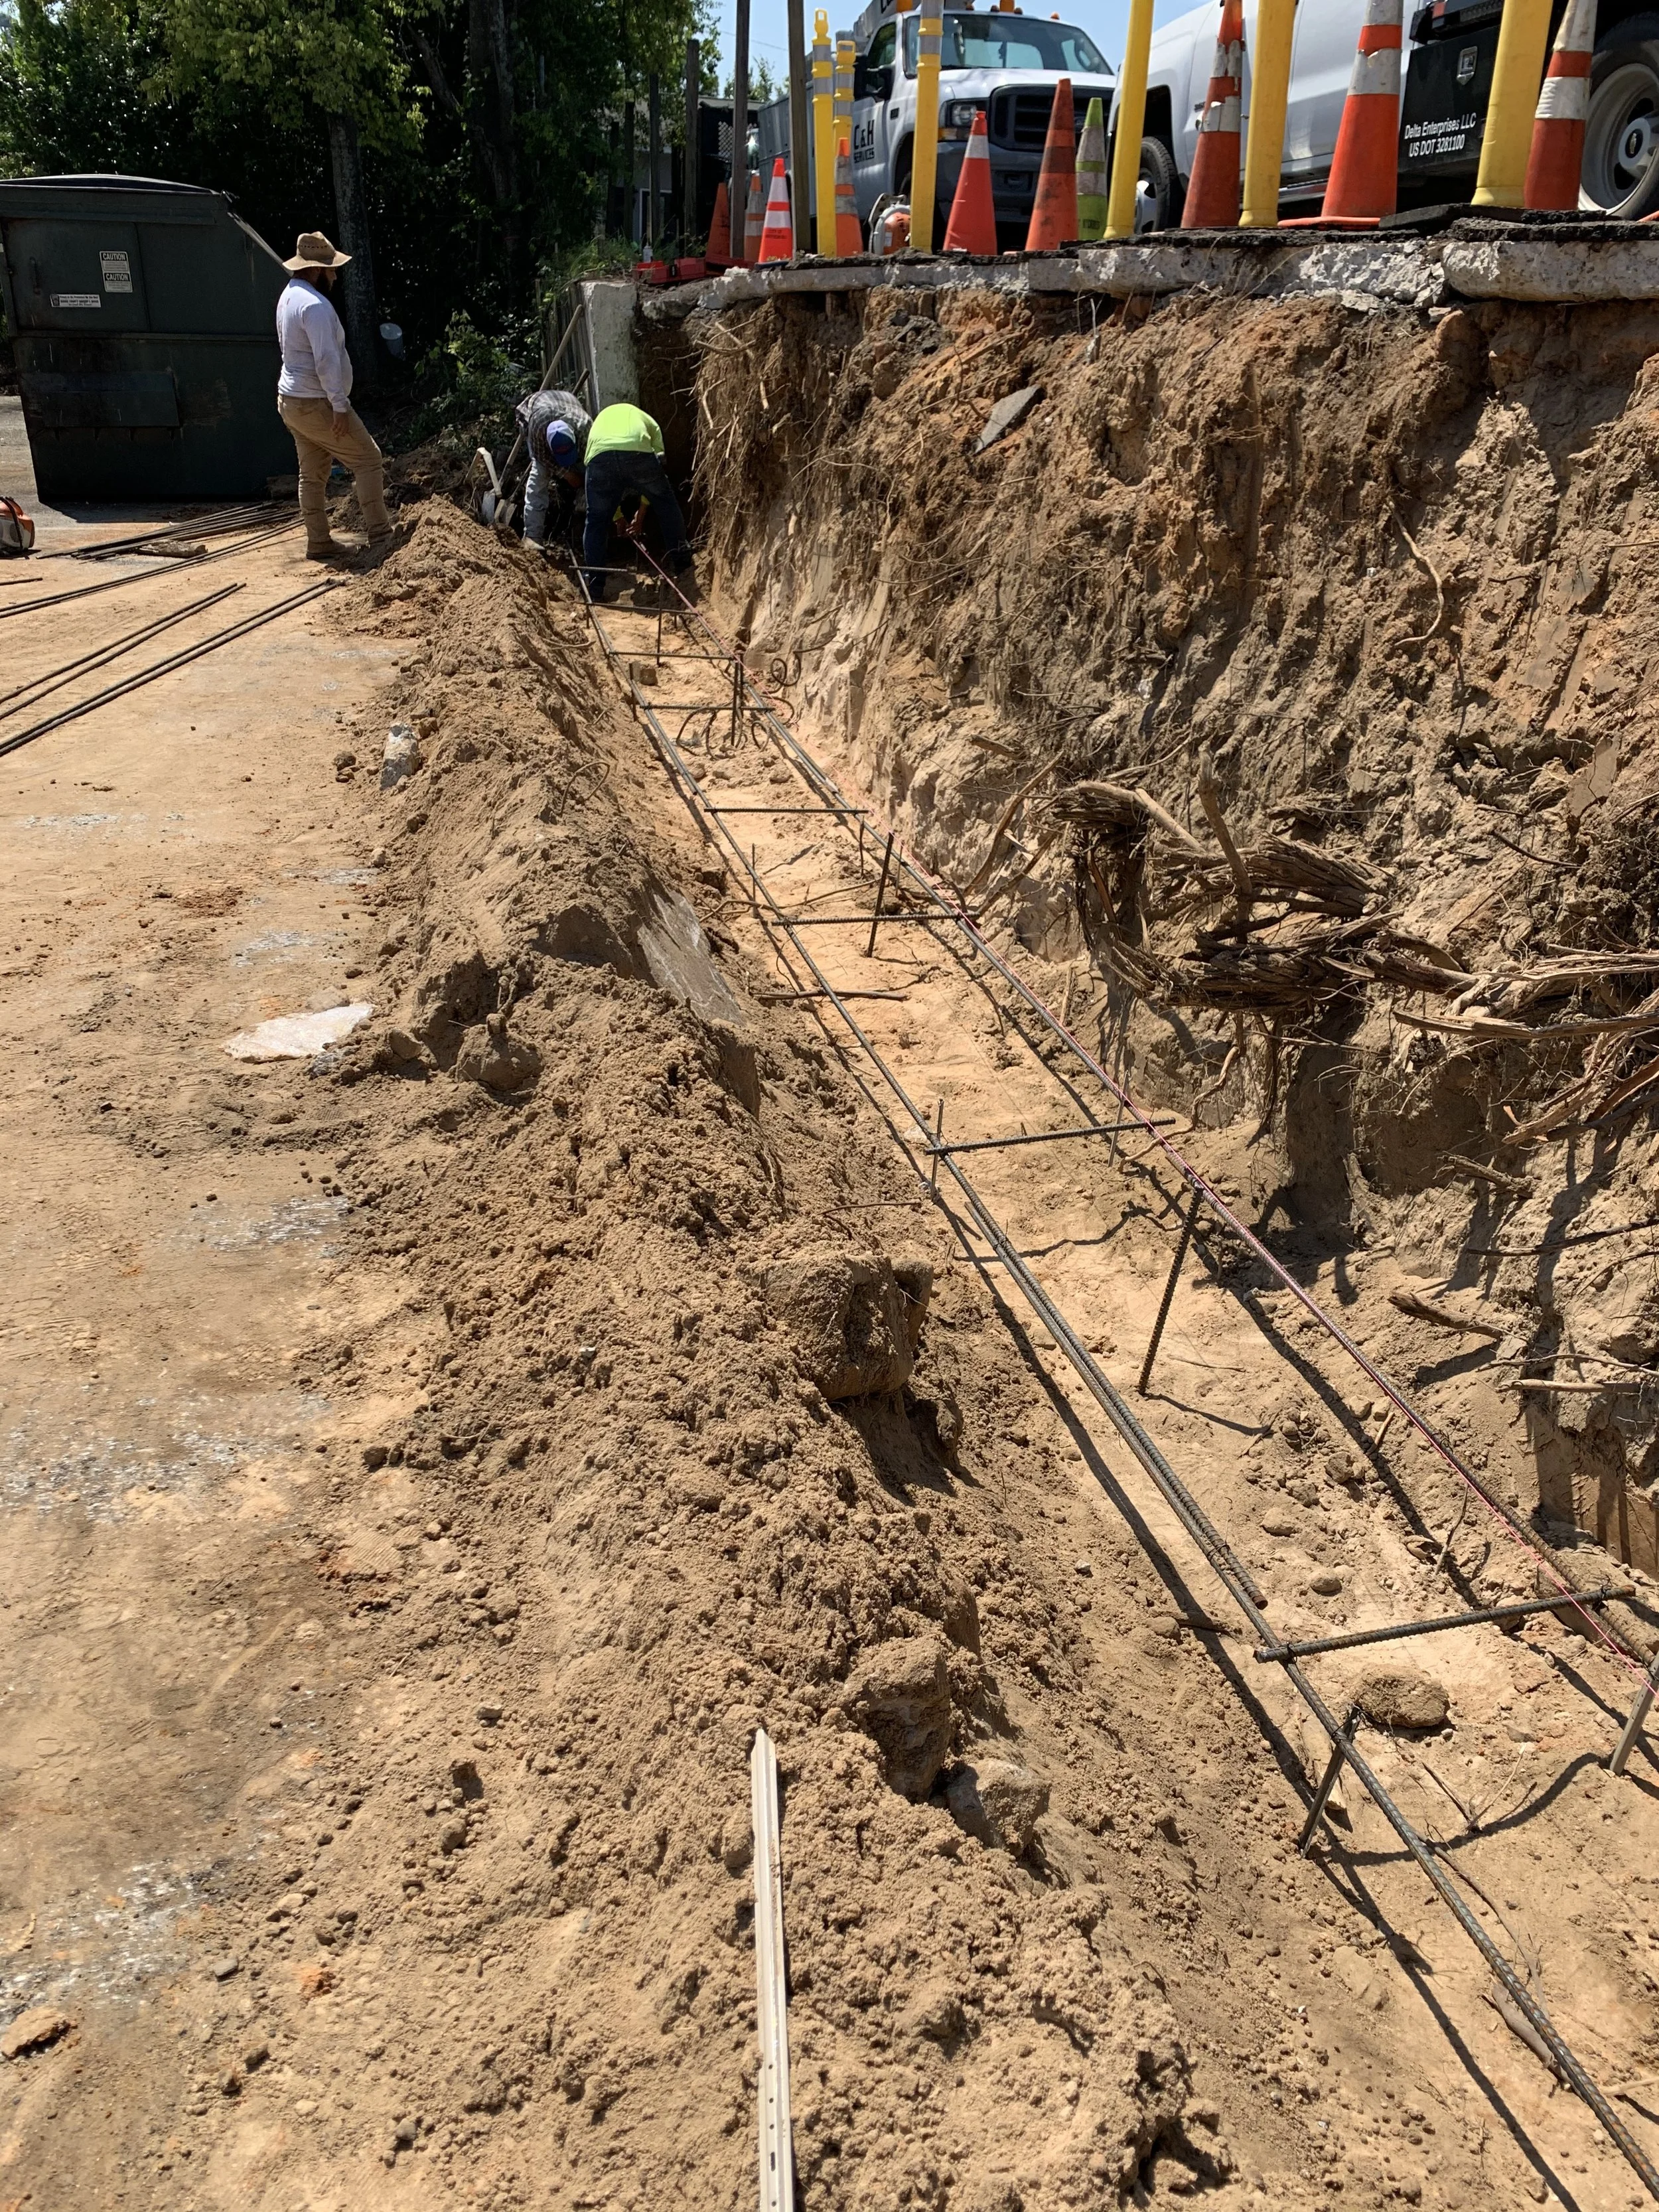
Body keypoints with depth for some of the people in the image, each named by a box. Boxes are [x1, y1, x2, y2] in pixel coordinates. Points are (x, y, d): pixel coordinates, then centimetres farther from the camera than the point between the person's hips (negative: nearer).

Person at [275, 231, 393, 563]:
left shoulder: (289, 296, 13)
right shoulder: (315, 305, -20)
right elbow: (327, 360, -26)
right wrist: (340, 406, -23)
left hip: (291, 399, 10)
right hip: (316, 404, -10)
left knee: (313, 475, 13)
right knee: (367, 459, -2)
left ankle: (319, 543, 16)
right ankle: (380, 536, -3)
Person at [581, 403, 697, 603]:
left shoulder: (600, 420, 44)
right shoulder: (648, 422, 39)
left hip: (600, 455, 1)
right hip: (637, 451, -1)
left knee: (597, 520, 14)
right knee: (666, 505, 20)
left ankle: (593, 588, 11)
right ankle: (683, 569, 21)